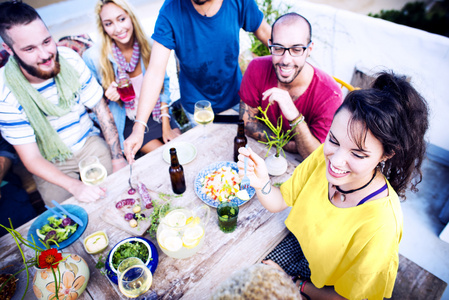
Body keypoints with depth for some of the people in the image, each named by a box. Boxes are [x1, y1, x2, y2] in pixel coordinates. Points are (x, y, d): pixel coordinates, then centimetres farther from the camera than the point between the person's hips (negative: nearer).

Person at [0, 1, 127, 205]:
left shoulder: (70, 59, -14)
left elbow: (101, 109, -6)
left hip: (90, 143, 2)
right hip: (50, 164, -2)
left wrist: (117, 157, -13)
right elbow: (31, 159, -18)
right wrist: (74, 186, -34)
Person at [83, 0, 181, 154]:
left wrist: (166, 126, -6)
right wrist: (108, 96, -25)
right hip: (127, 122, -2)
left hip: (156, 113, 3)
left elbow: (163, 85, 0)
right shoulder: (93, 57, -14)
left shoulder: (149, 46, -7)